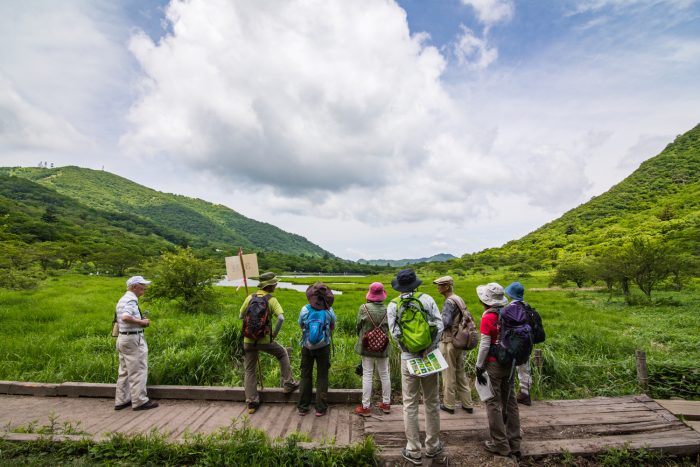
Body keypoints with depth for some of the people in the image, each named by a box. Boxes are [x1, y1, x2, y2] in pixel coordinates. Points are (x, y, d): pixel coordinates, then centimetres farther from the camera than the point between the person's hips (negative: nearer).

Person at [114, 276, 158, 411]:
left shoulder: (123, 299, 16)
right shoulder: (131, 299, -17)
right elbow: (125, 317, -33)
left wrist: (140, 321, 13)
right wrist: (141, 322, -20)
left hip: (122, 338, 10)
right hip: (133, 339, -10)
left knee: (124, 371, 16)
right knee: (138, 371, -1)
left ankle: (121, 401, 24)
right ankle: (140, 401, 6)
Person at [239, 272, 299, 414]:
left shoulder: (250, 297, 2)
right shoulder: (271, 300, -8)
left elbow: (241, 316, 9)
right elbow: (281, 318, -21)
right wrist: (275, 333, -8)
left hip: (248, 340, 4)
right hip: (264, 340, -3)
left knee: (249, 371, 15)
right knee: (283, 353, 21)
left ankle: (251, 403, 18)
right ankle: (288, 384, 22)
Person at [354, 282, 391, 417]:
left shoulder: (364, 308, -14)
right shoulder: (387, 309, -10)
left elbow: (359, 326, -4)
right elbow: (389, 328, 0)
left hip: (367, 347, -2)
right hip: (383, 348, 2)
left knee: (367, 376, 5)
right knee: (384, 375, 16)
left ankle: (365, 407, 12)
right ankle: (386, 403, 29)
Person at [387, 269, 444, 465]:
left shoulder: (393, 305, -5)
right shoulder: (427, 298, -4)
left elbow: (395, 333, -12)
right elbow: (439, 325, -9)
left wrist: (408, 349, -5)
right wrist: (428, 349, -8)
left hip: (409, 357, -1)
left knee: (410, 405, 9)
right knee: (432, 402, 15)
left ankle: (413, 451, 17)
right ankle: (433, 446, 28)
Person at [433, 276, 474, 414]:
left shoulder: (449, 302, -18)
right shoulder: (459, 299, 9)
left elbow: (445, 322, -24)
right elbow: (469, 318, 14)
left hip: (449, 342, -8)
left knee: (449, 374, 4)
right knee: (460, 373, 16)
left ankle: (448, 404, 15)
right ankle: (467, 404, 23)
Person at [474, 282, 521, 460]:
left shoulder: (488, 317, -17)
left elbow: (485, 345, -17)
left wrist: (479, 366, -9)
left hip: (493, 365, -7)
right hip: (509, 363, 7)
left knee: (493, 403, 5)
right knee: (509, 401, 15)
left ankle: (500, 445, 13)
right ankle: (514, 444, 25)